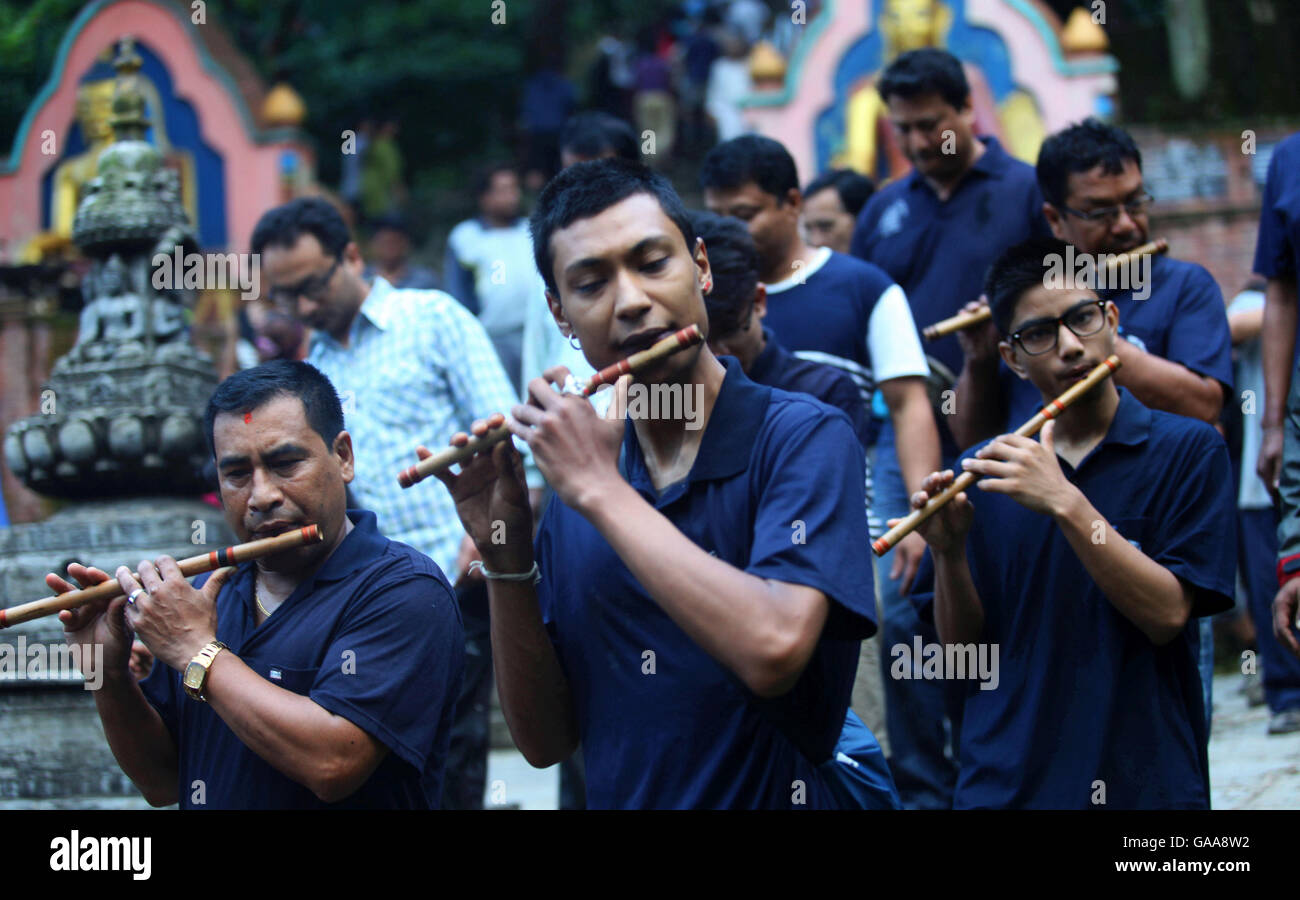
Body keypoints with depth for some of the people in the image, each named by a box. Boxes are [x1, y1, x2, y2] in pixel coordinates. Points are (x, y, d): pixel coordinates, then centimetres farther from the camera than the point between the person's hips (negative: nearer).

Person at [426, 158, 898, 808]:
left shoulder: (803, 437, -6)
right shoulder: (571, 489, 7)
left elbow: (773, 648, -22)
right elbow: (545, 741, 8)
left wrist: (600, 488, -15)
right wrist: (505, 556, -4)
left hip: (784, 793, -3)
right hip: (619, 795, 3)